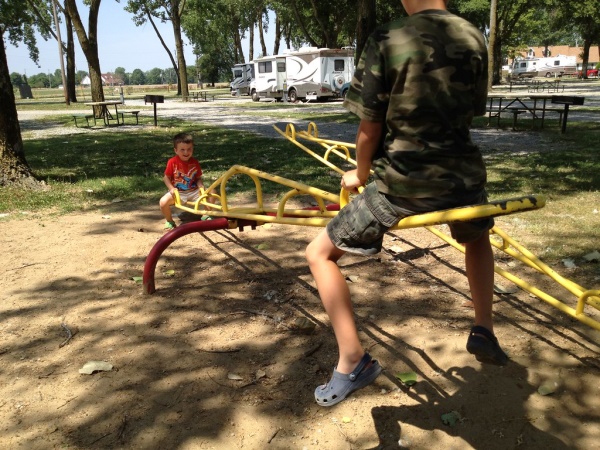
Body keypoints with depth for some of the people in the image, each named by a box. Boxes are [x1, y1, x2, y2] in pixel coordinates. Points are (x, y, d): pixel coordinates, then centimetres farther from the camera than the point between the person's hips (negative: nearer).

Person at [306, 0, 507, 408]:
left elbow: (369, 129, -7)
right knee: (478, 237, 38)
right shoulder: (474, 39, 4)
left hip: (401, 184, -5)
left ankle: (353, 360, 1)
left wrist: (360, 174, 11)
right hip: (463, 177, 5)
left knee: (320, 253, 9)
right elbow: (472, 113, 13)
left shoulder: (386, 41, -9)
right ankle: (484, 331, 37)